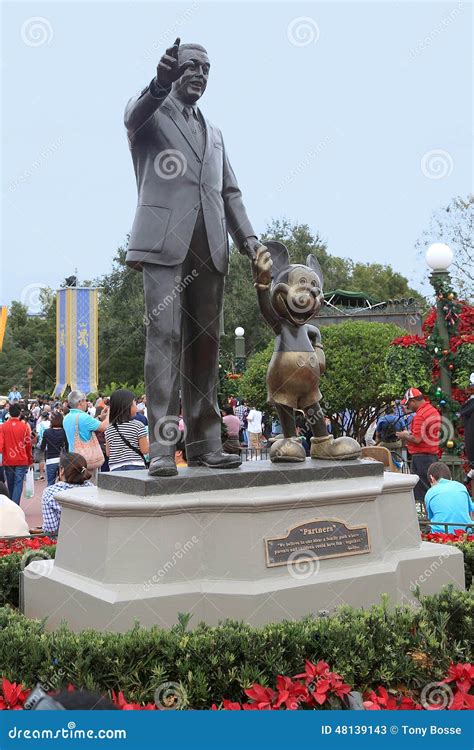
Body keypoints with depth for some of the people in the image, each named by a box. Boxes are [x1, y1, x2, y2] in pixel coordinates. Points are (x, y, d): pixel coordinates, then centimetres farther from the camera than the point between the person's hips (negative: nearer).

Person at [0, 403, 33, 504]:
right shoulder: (25, 427, -5)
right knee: (18, 484, -2)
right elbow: (28, 445, 1)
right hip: (21, 461, -2)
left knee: (10, 484, 16)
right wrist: (30, 460, 12)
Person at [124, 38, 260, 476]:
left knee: (205, 341, 1)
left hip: (209, 247, 5)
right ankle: (161, 448, -15)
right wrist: (160, 84, -36)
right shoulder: (150, 112, 12)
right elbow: (134, 118, -14)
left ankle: (205, 443, 4)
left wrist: (247, 235, 6)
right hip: (165, 241, -5)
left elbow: (229, 191, 24)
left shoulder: (214, 133, 28)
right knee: (165, 337, -13)